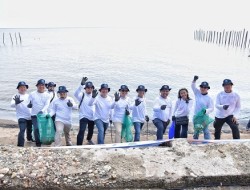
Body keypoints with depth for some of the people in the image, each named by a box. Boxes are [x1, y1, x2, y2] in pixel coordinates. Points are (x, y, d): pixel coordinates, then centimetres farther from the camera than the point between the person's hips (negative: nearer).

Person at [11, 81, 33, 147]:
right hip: (21, 117, -5)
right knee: (22, 130, -21)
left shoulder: (28, 96, 13)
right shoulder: (16, 96, -3)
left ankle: (29, 138, 51)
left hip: (30, 116, 6)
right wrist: (16, 102, -41)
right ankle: (20, 145, -17)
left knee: (30, 129, 23)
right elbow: (12, 105, -19)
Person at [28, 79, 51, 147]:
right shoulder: (32, 94, 3)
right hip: (34, 115, -1)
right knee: (36, 128, -14)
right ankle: (38, 143, -1)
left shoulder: (47, 95, 5)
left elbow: (47, 105, -9)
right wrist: (29, 105, -23)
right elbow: (29, 105, 3)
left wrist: (42, 111, -27)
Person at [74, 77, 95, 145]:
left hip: (92, 117, 5)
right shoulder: (82, 95, -10)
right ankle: (79, 145, -12)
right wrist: (82, 84, -43)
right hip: (83, 116, -5)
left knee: (91, 130, 22)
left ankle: (89, 139, 51)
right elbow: (76, 94, -31)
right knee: (82, 130, -19)